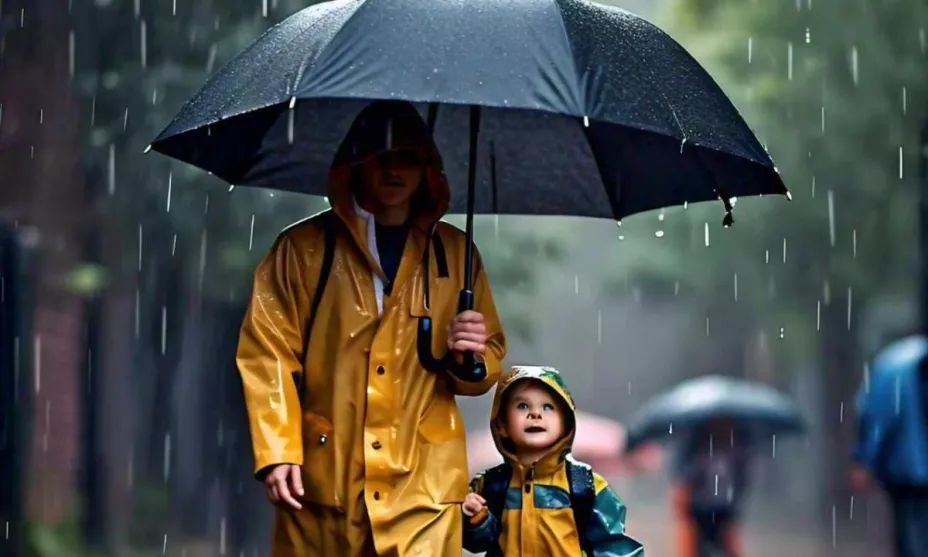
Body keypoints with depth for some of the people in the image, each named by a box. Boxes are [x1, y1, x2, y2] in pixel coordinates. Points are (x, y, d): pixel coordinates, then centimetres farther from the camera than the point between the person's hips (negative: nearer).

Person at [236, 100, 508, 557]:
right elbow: (267, 354, -1)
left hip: (422, 486, 1)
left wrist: (472, 355, -9)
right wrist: (276, 451, -11)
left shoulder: (454, 252, 12)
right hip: (320, 482, -1)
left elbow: (487, 366, 15)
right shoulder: (303, 247, 4)